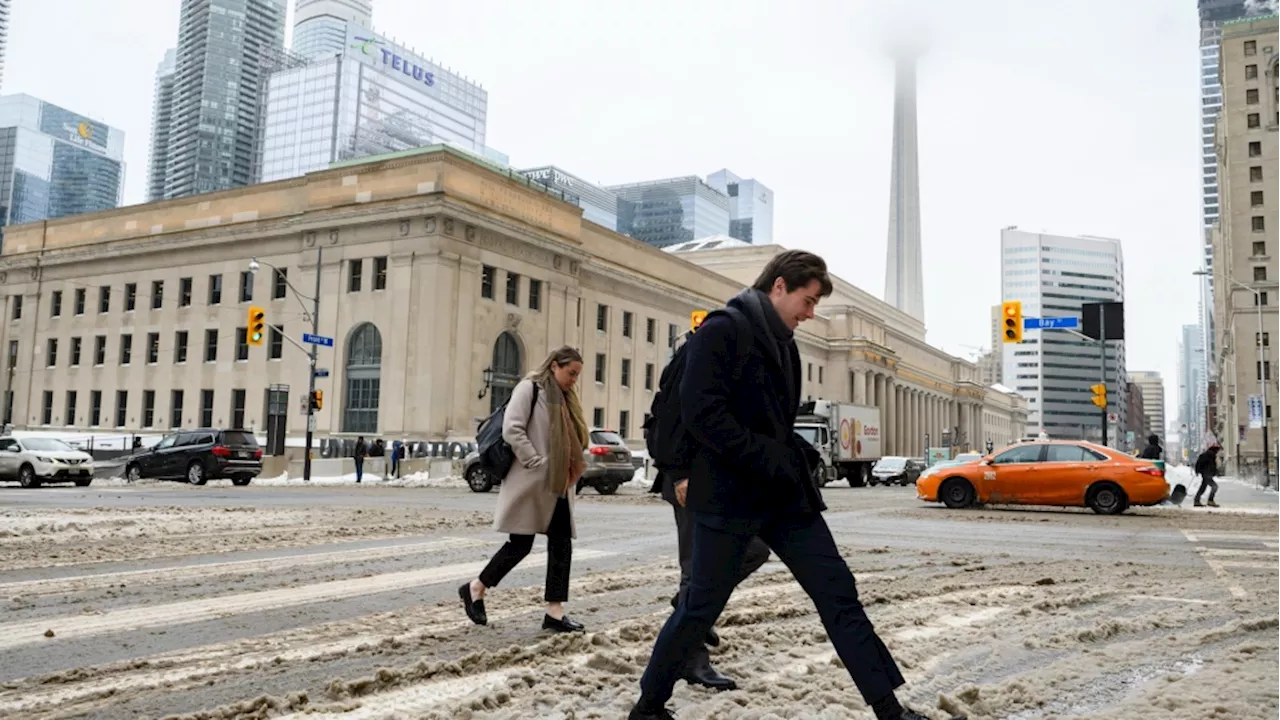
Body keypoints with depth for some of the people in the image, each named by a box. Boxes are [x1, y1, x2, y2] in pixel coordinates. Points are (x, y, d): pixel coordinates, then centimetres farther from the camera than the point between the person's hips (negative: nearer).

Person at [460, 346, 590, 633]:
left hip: (558, 486, 8)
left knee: (561, 544, 2)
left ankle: (555, 611, 6)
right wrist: (536, 463, -18)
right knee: (521, 544, -2)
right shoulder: (529, 387, -7)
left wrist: (570, 473, 10)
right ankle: (475, 589, 17)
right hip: (531, 484, -8)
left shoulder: (564, 398, 18)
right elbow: (511, 429, -17)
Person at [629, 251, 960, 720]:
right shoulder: (722, 331, -11)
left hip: (785, 493, 8)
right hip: (729, 495, -8)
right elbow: (700, 412, -21)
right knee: (702, 607, 2)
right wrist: (765, 460, -19)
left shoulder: (782, 343, 16)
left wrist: (796, 459, 8)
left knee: (840, 595, 4)